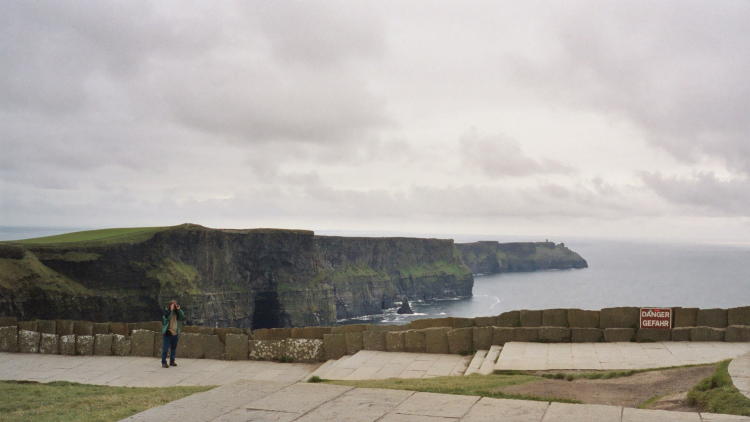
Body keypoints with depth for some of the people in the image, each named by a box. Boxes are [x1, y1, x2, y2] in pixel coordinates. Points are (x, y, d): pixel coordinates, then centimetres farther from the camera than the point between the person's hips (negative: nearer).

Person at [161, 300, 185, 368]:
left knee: (173, 348, 12)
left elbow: (183, 318, -6)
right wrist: (171, 310, -22)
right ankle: (164, 362, -2)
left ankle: (172, 361, 23)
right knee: (165, 348, -6)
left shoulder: (177, 312, 8)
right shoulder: (166, 311, -4)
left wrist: (179, 310, -11)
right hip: (167, 333, -5)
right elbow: (167, 318, -21)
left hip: (175, 333, 5)